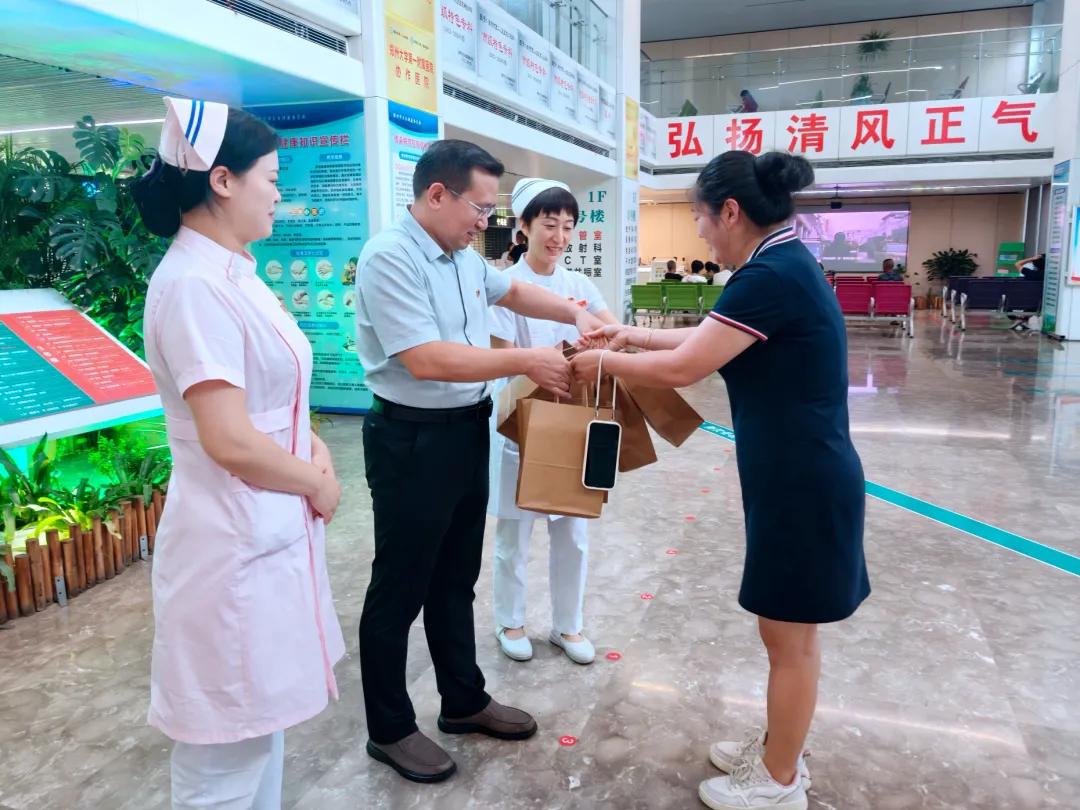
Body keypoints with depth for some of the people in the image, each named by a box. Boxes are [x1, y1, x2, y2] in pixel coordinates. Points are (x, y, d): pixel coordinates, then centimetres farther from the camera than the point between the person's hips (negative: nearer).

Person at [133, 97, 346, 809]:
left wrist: (311, 444, 1)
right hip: (236, 541, -10)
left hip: (270, 529, 10)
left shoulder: (232, 273, 9)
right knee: (229, 748, 8)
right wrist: (318, 482, -11)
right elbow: (230, 442, -26)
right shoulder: (193, 285, -21)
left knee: (259, 716, 24)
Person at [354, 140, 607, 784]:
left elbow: (511, 290, 26)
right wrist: (526, 361, -22)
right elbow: (425, 360, -27)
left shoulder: (464, 258, 8)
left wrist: (575, 314, 11)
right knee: (401, 589, 6)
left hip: (468, 432, 9)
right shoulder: (390, 259, -19)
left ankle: (464, 701, 38)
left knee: (456, 579, 20)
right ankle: (390, 730, 25)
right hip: (413, 441, -9)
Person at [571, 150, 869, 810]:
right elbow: (713, 337, 20)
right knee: (791, 631, 21)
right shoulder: (786, 263, 9)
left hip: (800, 484, -10)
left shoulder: (771, 275, -21)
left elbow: (682, 368, -20)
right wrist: (634, 334, 19)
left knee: (790, 637, 7)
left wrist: (604, 362, -4)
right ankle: (778, 752, 40)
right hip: (798, 477, 10)